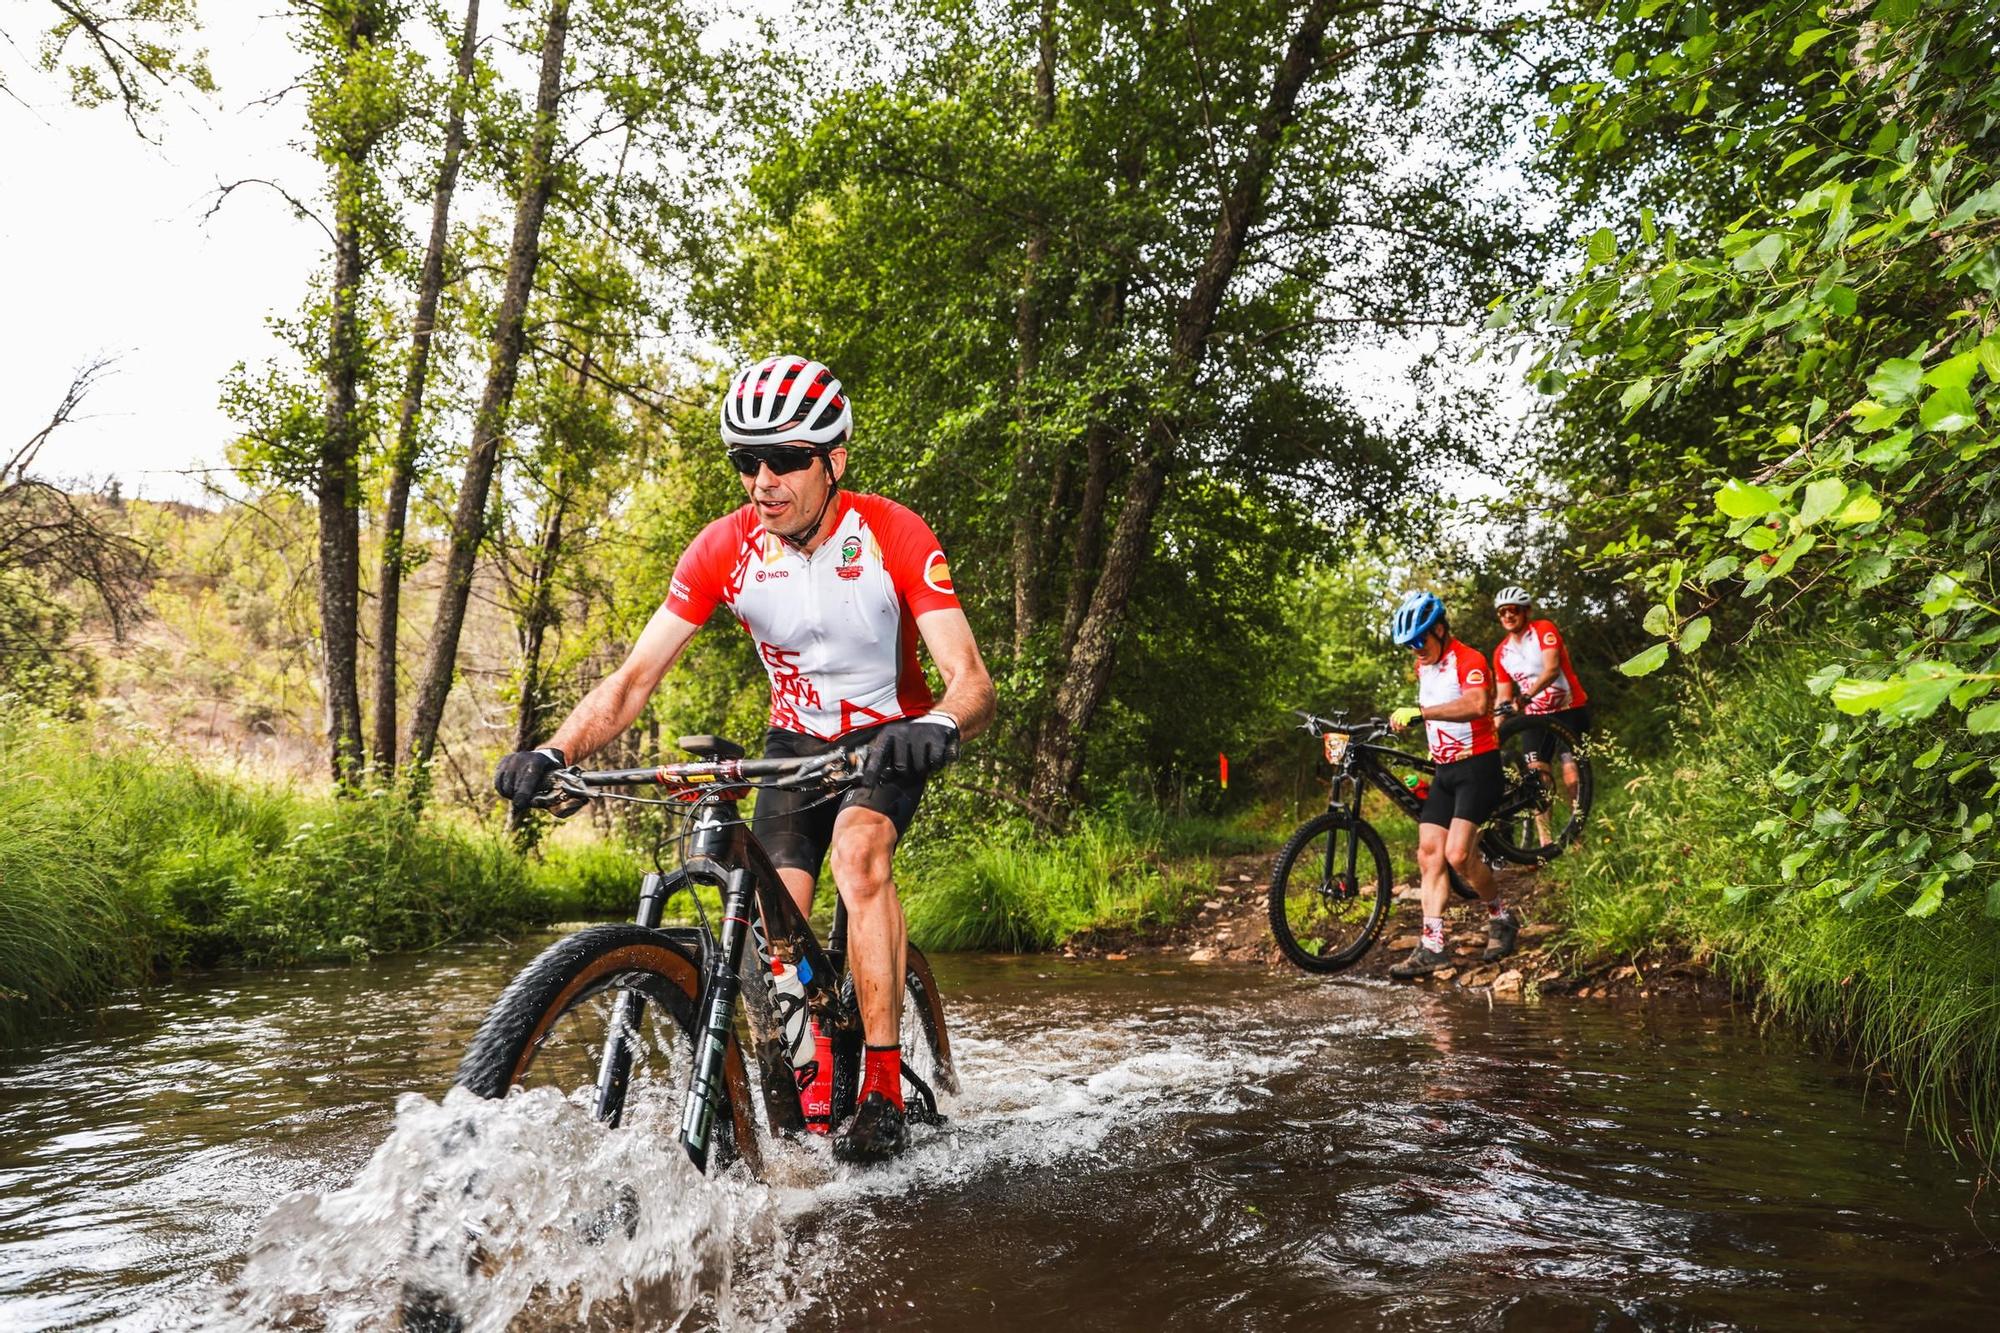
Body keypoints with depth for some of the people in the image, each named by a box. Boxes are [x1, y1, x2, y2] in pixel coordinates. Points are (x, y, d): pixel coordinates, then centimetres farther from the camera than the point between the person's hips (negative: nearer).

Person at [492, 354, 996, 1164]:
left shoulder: (894, 537, -25)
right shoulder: (724, 550, -17)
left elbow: (972, 681, -31)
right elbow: (634, 678, -16)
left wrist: (937, 727, -55)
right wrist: (554, 752, -33)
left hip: (889, 737, -3)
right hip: (794, 740, 3)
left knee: (857, 851, -32)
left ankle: (883, 1089, -24)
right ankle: (814, 1089, 14)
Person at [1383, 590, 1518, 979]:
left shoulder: (1469, 660, -14)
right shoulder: (1424, 665, 12)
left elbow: (1476, 704, -36)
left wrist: (1419, 711, -41)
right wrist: (1404, 720, 20)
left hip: (1478, 766, -8)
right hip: (1444, 771, 8)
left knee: (1458, 854, -17)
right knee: (1430, 854, -1)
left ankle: (1501, 918, 8)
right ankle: (1431, 947, -1)